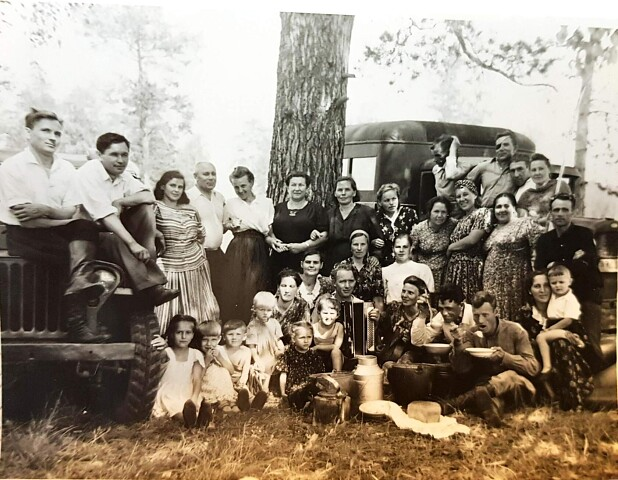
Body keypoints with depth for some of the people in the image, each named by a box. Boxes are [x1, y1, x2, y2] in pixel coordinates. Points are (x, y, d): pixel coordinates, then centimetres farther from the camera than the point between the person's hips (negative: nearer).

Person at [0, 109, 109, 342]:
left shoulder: (66, 169, 8)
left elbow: (72, 212, -1)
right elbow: (24, 218, -14)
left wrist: (45, 210, -19)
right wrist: (60, 216, -12)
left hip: (58, 232, 4)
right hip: (25, 235, -4)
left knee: (87, 228, -26)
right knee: (79, 251, -23)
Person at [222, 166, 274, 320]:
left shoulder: (266, 202, 7)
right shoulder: (230, 203, 9)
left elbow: (270, 231, 6)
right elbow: (223, 227, 16)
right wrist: (230, 225, -4)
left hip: (259, 251, 0)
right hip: (237, 251, 0)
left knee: (256, 291, -1)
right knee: (235, 290, -3)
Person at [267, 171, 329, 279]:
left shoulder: (316, 209, 7)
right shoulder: (278, 208, 16)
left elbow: (324, 235, -1)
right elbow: (267, 233, 15)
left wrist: (304, 246, -11)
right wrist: (272, 241, -7)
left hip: (305, 261, -2)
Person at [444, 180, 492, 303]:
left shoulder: (482, 213, -2)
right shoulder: (461, 219, 21)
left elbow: (472, 239, -13)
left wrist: (450, 247, -2)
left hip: (470, 267, -7)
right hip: (454, 268, 7)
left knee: (468, 302, -9)